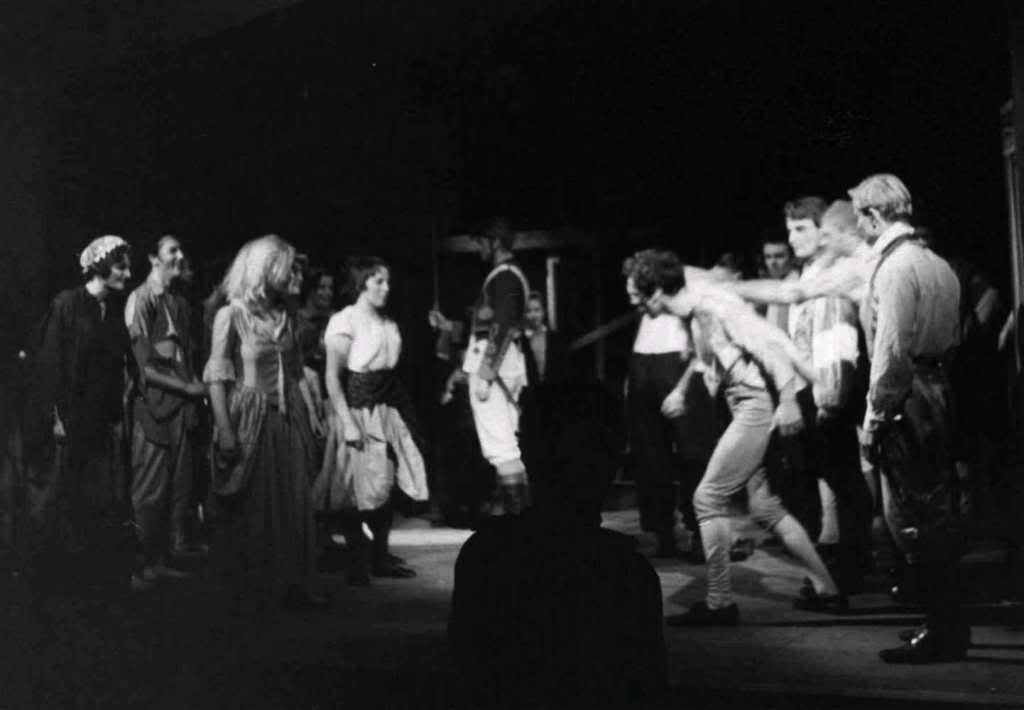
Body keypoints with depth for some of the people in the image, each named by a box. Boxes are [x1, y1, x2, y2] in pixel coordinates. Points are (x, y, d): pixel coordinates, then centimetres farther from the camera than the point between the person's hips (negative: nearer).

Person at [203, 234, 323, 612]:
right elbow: (217, 377, -11)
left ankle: (294, 585, 16)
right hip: (249, 419, -6)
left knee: (293, 504, 7)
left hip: (286, 420, 6)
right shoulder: (231, 315, -8)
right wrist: (224, 428, -18)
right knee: (250, 509, 3)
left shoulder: (284, 317, 10)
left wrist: (306, 420, 8)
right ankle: (250, 592, 13)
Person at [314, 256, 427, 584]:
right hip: (357, 408, -7)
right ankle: (357, 561, 9)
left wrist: (406, 414, 8)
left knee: (385, 485, 7)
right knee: (354, 489, -2)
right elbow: (332, 377, -13)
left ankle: (381, 556, 17)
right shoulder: (345, 320, -9)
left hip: (387, 409, 7)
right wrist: (347, 422, -19)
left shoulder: (388, 324, 12)